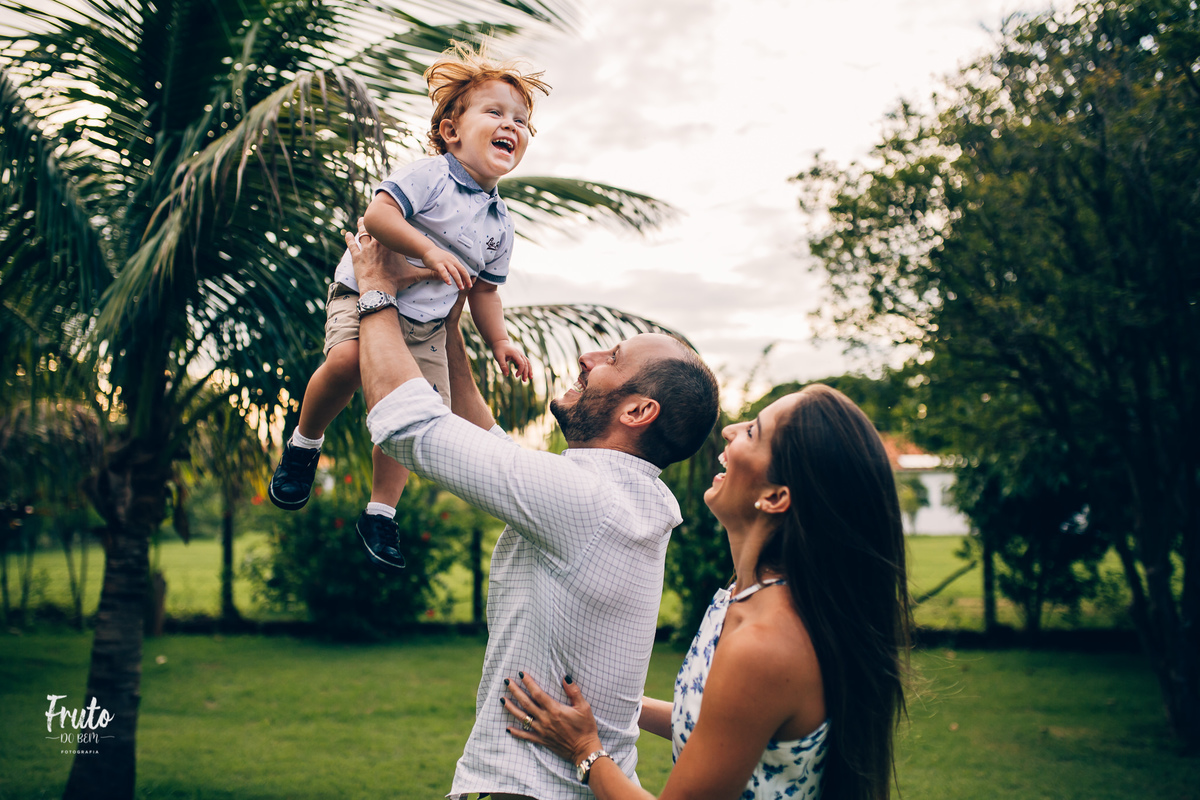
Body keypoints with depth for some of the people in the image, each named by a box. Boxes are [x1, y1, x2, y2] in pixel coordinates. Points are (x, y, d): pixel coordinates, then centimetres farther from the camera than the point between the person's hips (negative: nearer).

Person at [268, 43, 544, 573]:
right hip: (367, 292, -6)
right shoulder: (430, 176, -10)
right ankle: (304, 442, -3)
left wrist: (498, 340, 7)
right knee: (347, 360, -32)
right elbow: (378, 213, -23)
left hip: (426, 329, 6)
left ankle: (380, 513, 14)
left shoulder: (501, 225, 10)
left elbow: (484, 288, 18)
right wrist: (429, 251, -31)